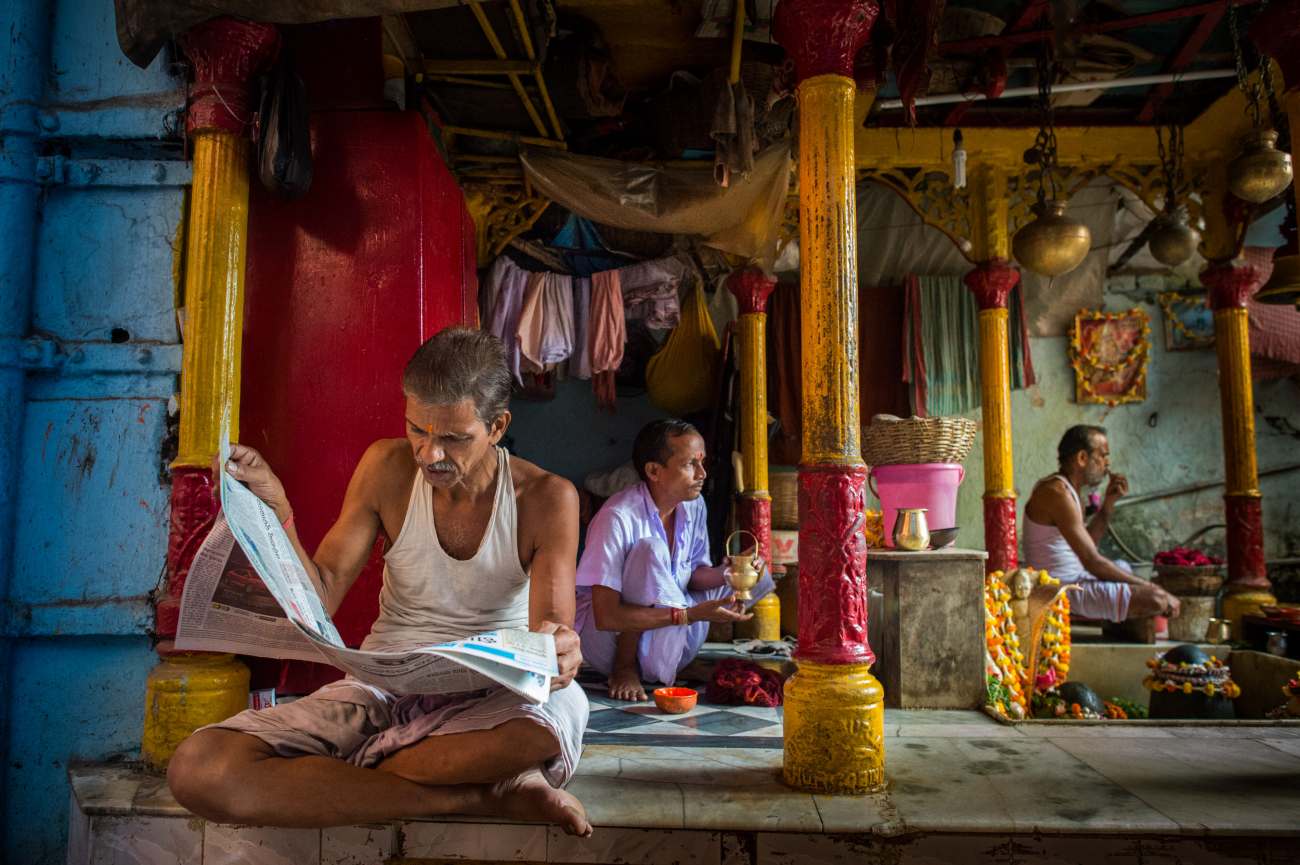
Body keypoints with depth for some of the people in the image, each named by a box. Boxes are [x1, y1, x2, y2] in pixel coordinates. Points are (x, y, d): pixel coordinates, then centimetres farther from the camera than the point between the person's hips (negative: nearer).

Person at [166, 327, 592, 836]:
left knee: (562, 708, -41)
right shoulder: (388, 469, -1)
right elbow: (320, 599, 0)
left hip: (492, 697, -2)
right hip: (383, 687, 3)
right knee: (197, 770, -25)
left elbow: (553, 628, -12)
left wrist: (557, 654, -36)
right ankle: (482, 795, -22)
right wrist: (276, 512, -16)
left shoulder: (546, 498, -6)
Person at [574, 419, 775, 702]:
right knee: (652, 549, -32)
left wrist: (726, 573, -17)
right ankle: (625, 667, -15)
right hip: (608, 640, -7)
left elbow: (694, 575, 6)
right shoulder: (618, 517, -24)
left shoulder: (694, 506, -2)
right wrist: (690, 614, -33)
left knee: (756, 577, -4)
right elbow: (606, 616, -28)